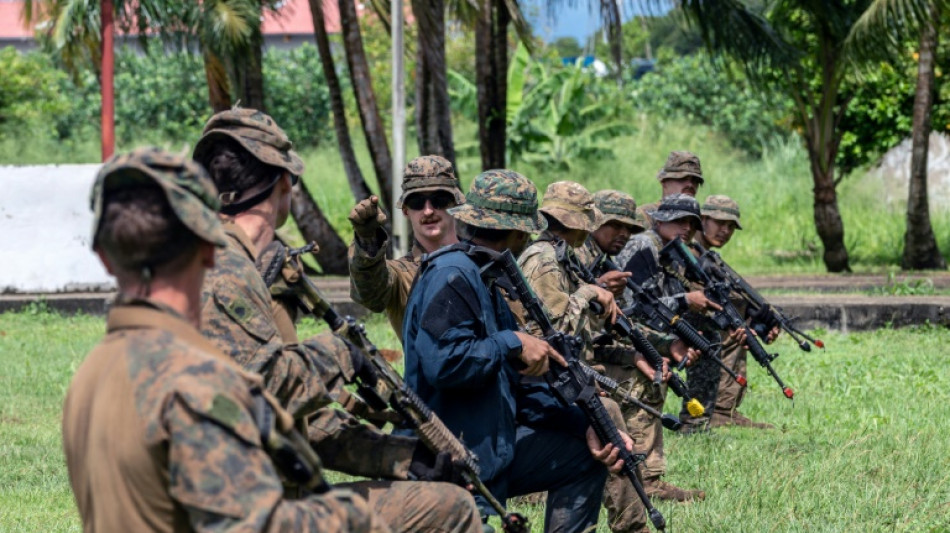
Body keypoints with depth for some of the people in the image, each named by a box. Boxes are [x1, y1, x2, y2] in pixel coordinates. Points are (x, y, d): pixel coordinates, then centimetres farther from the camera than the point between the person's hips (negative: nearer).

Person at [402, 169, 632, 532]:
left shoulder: (486, 279, 15)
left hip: (495, 449, 10)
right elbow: (442, 362, -30)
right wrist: (513, 343, -17)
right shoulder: (452, 275, -16)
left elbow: (514, 383, 15)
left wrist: (583, 426, 5)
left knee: (586, 457, 16)